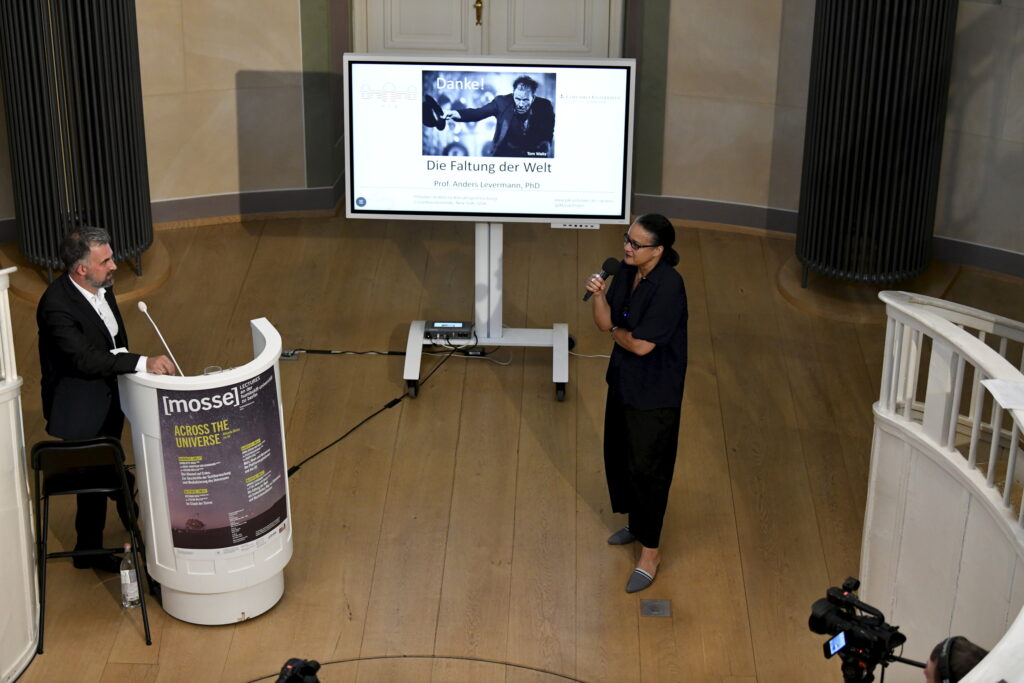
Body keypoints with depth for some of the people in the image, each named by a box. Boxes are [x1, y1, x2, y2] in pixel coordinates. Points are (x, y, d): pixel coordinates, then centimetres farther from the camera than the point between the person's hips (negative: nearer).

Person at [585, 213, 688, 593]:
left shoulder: (668, 285, -27)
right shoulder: (627, 272, -2)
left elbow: (642, 345, -26)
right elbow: (604, 323, 0)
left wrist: (617, 331, -8)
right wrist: (598, 295, -18)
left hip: (654, 392, -9)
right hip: (623, 380, 9)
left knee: (647, 468, 2)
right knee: (618, 455, 23)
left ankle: (650, 552, 17)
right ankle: (636, 522, 46)